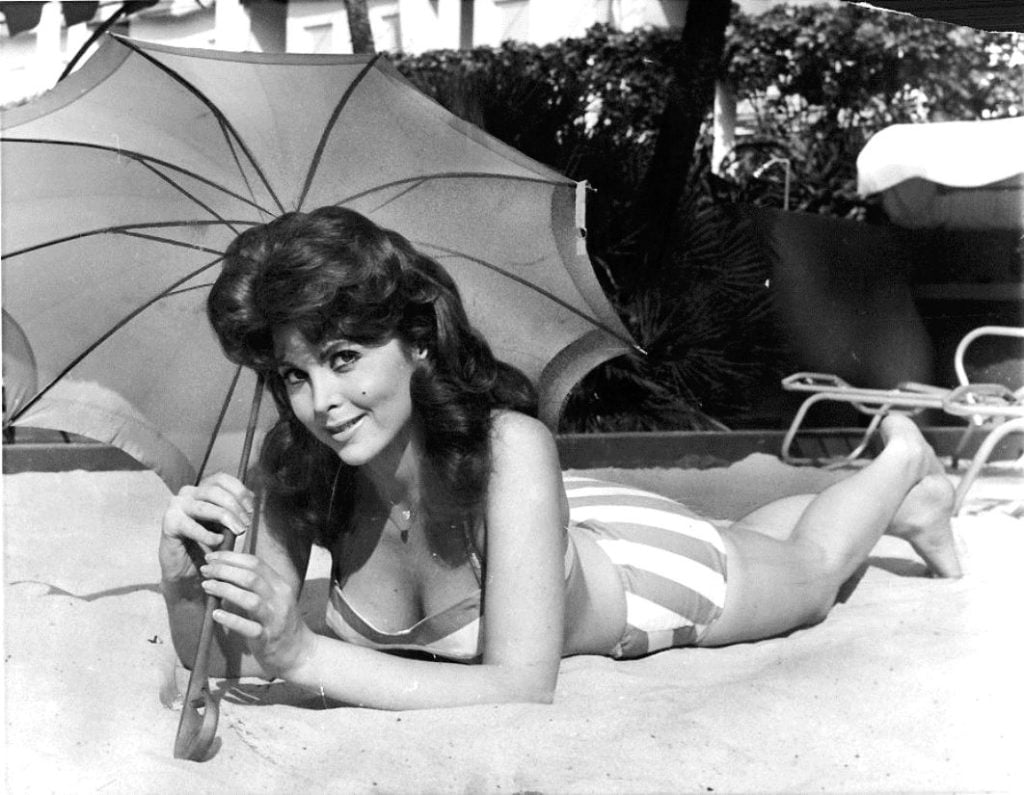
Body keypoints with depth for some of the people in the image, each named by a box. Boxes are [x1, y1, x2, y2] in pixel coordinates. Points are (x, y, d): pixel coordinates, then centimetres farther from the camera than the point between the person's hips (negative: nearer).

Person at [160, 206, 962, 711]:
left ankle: (906, 471, 55)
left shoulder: (509, 449, -46)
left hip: (639, 570, -4)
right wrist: (183, 578, -46)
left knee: (809, 571, 28)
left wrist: (309, 656, -52)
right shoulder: (292, 463, -32)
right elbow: (229, 664, -25)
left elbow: (522, 688, -46)